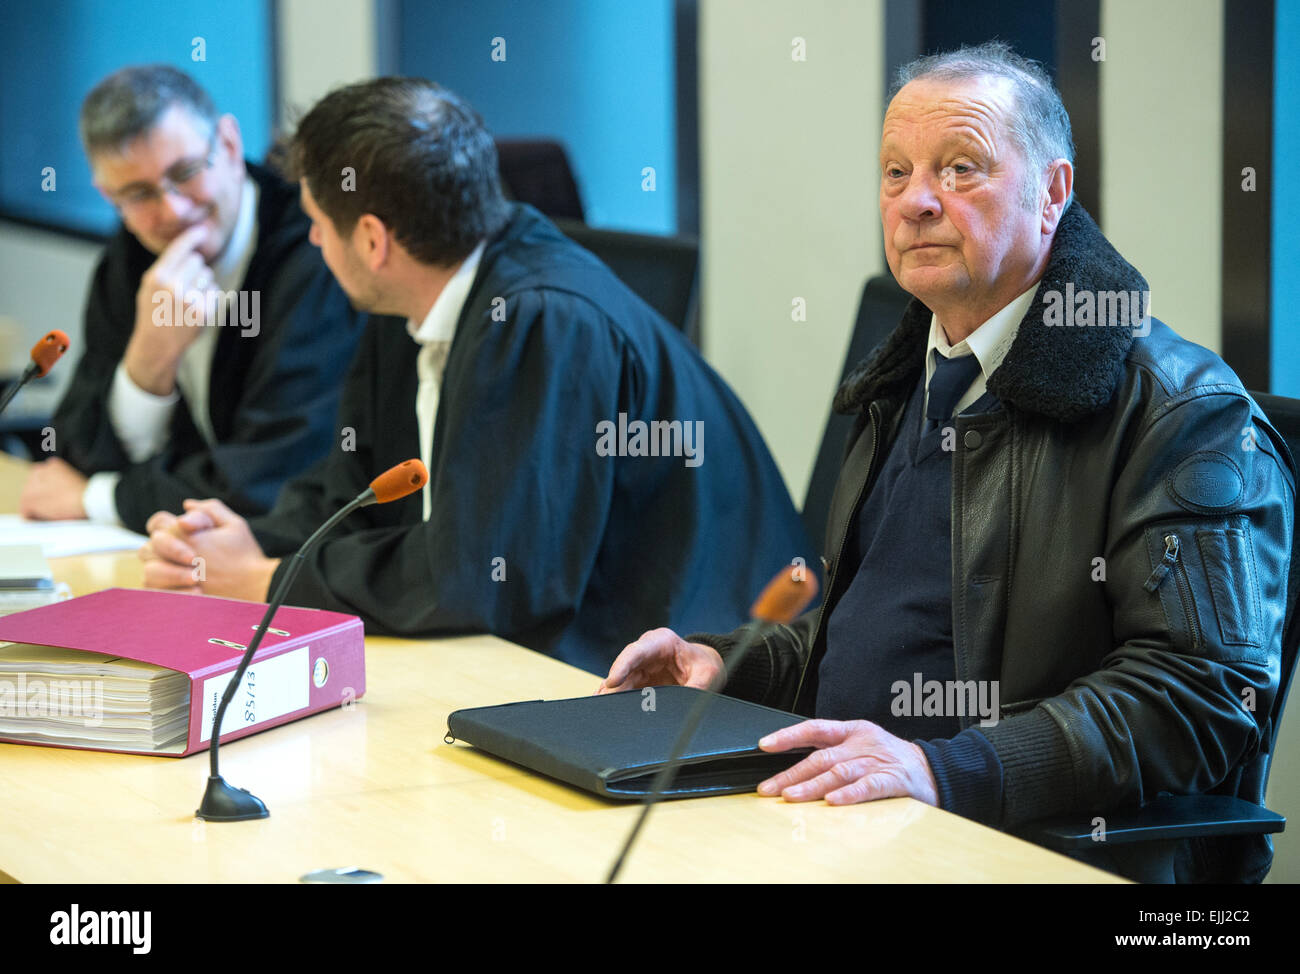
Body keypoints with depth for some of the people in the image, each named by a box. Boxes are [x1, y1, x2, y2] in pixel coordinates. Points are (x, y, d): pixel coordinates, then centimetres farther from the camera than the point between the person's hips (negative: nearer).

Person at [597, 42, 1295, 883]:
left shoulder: (1182, 412, -9)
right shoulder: (911, 384, 20)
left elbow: (1201, 696, -18)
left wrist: (945, 770, -27)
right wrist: (729, 664, 13)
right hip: (839, 810, 8)